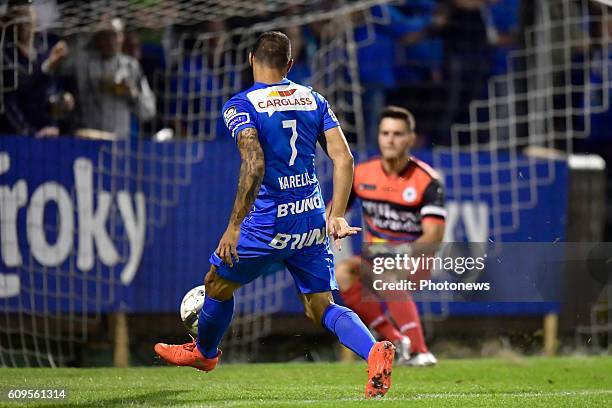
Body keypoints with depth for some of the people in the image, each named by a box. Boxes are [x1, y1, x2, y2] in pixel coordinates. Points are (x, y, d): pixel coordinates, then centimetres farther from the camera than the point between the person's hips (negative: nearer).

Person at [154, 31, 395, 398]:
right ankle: (375, 351, -18)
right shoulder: (313, 100, 8)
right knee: (322, 306, 8)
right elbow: (344, 159, 1)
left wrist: (234, 226, -20)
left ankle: (204, 352, 42)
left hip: (270, 223, -5)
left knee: (218, 283, 20)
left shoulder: (241, 105, -9)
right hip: (313, 221, 5)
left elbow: (254, 164, -22)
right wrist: (336, 216, 6)